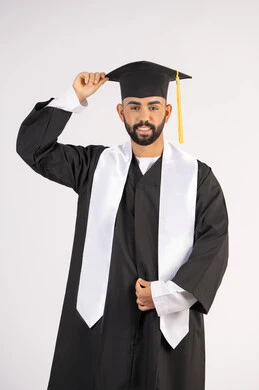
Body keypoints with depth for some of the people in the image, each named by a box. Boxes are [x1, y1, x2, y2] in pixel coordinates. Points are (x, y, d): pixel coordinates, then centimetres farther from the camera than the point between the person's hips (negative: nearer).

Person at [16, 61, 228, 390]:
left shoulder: (196, 176, -1)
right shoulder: (96, 164, 5)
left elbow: (213, 241, -5)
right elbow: (32, 147, 0)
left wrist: (167, 293, -12)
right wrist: (75, 98, -5)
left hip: (170, 320, -1)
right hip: (100, 318, 1)